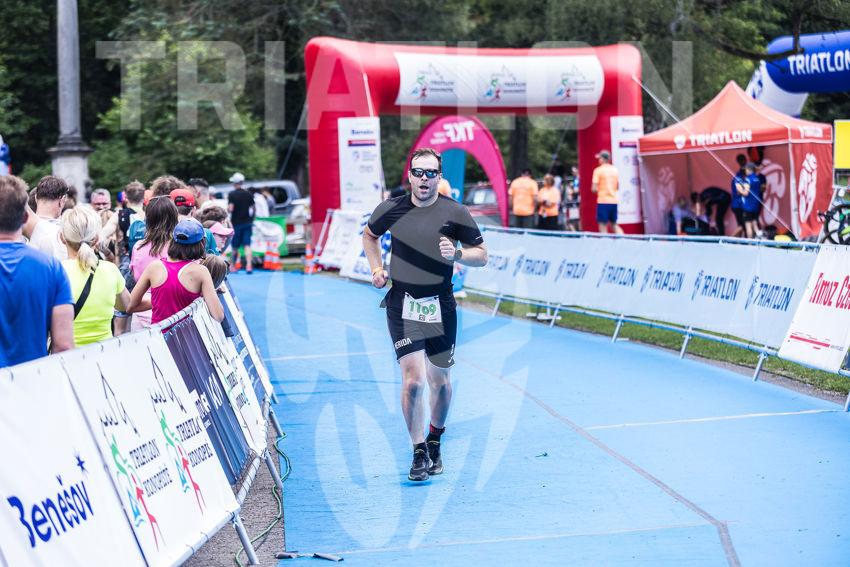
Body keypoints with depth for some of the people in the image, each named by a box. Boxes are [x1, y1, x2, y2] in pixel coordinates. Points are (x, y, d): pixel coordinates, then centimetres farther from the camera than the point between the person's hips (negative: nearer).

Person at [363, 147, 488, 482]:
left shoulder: (454, 213, -3)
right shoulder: (391, 210, 2)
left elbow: (481, 254, 4)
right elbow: (370, 235, 23)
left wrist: (455, 255, -15)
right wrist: (377, 269, 10)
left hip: (440, 306, 1)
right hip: (402, 306, -1)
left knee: (440, 383, 8)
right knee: (413, 381, -12)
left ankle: (435, 441, 33)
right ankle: (419, 453, 1)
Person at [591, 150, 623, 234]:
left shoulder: (598, 170, -7)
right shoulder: (615, 170, 9)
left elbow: (594, 189, -11)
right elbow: (618, 187, 15)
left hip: (603, 201, -6)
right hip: (614, 201, 6)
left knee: (603, 226, -1)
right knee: (614, 225, 17)